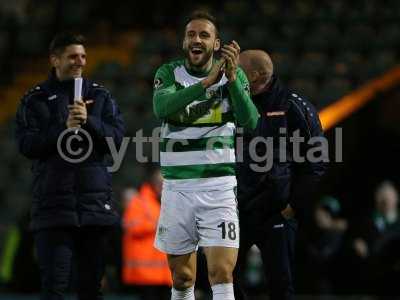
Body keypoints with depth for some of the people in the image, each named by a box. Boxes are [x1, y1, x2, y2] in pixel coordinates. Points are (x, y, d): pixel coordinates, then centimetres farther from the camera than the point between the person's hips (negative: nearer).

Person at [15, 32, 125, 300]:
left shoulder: (101, 96, 12)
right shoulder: (36, 100, 7)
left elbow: (117, 137, 1)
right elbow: (26, 145, -4)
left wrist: (89, 121, -14)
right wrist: (63, 128, -14)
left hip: (95, 202, 2)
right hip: (52, 204, -2)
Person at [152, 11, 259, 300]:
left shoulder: (235, 75, 1)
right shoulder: (169, 73, 1)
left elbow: (250, 121, -16)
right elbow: (162, 107, -21)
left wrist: (232, 79, -30)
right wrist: (207, 82, -32)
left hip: (218, 186, -1)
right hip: (177, 187, 2)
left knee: (222, 274, -13)